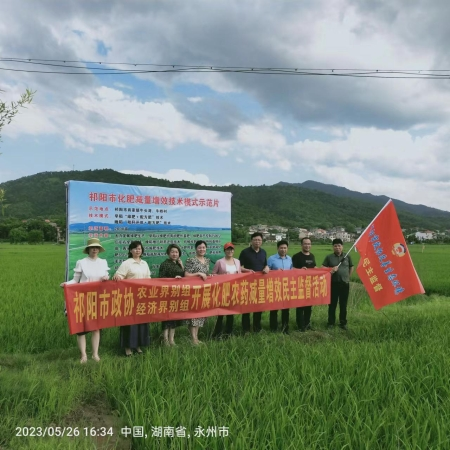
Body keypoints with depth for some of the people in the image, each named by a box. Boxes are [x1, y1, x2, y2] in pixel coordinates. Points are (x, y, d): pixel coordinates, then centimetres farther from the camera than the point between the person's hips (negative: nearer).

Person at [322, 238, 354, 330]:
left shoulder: (347, 257, 5)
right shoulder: (329, 257, 0)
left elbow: (351, 267, 16)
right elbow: (322, 268, -1)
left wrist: (348, 277, 9)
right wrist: (331, 269, -16)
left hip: (345, 284, 1)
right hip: (333, 283, -1)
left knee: (343, 304, 9)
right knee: (332, 304, 4)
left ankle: (343, 323, 21)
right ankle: (331, 322, 15)